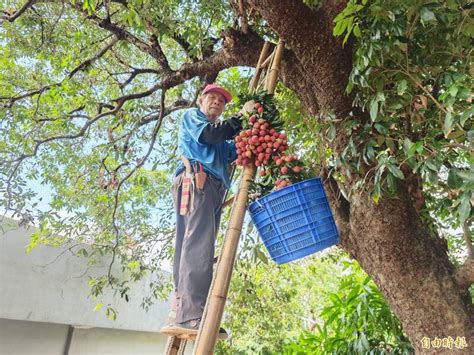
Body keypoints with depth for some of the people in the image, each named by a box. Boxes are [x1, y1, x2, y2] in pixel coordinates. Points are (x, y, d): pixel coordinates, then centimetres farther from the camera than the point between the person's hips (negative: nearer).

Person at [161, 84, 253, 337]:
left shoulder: (219, 134, 38)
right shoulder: (192, 116, 18)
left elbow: (232, 153, 19)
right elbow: (207, 134, -4)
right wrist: (240, 117, -2)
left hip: (214, 187, 8)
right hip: (196, 179, -8)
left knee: (194, 246, -2)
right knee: (198, 243, -23)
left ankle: (180, 315, -5)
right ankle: (189, 316, -31)